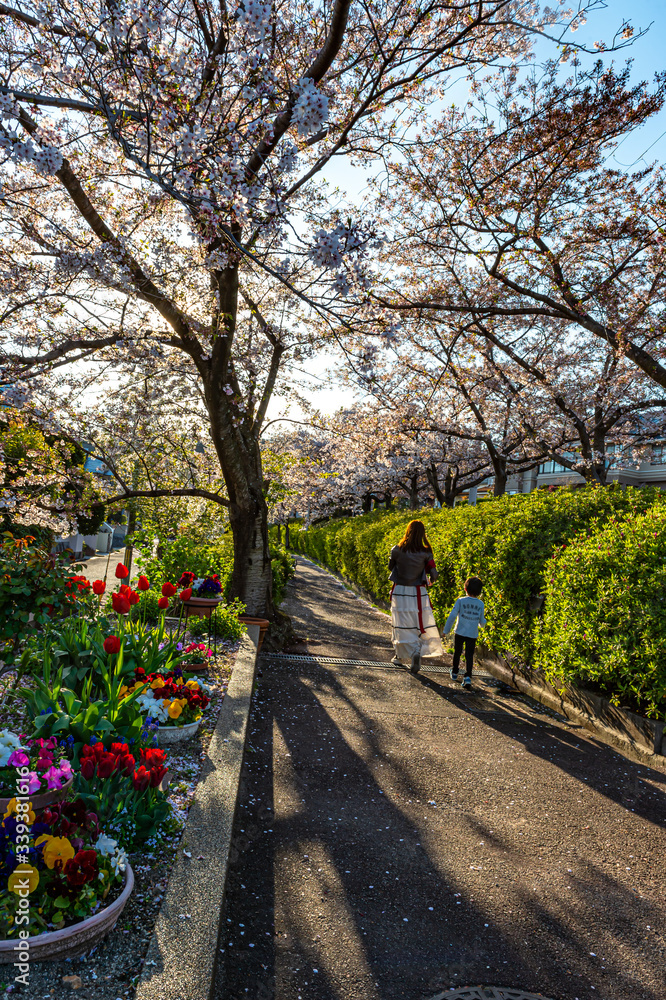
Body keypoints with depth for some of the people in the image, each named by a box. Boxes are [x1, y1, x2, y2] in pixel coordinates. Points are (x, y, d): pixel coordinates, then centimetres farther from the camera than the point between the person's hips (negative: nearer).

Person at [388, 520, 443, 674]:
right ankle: (417, 652, -8)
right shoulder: (425, 553, -7)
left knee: (402, 626, 9)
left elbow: (391, 567, 7)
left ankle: (400, 656, 7)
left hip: (400, 592, 0)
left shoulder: (397, 550, -8)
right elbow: (433, 574, -9)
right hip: (418, 593, 0)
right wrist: (429, 581, 12)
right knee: (420, 625, 9)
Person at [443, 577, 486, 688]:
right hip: (473, 634, 1)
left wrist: (446, 630, -1)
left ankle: (454, 673, 33)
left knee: (457, 652, 16)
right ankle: (468, 677, -11)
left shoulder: (460, 601, -8)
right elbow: (482, 621, 6)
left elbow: (452, 616, -10)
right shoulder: (481, 604, -1)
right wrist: (483, 622, 31)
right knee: (469, 655, 3)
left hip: (460, 633, -1)